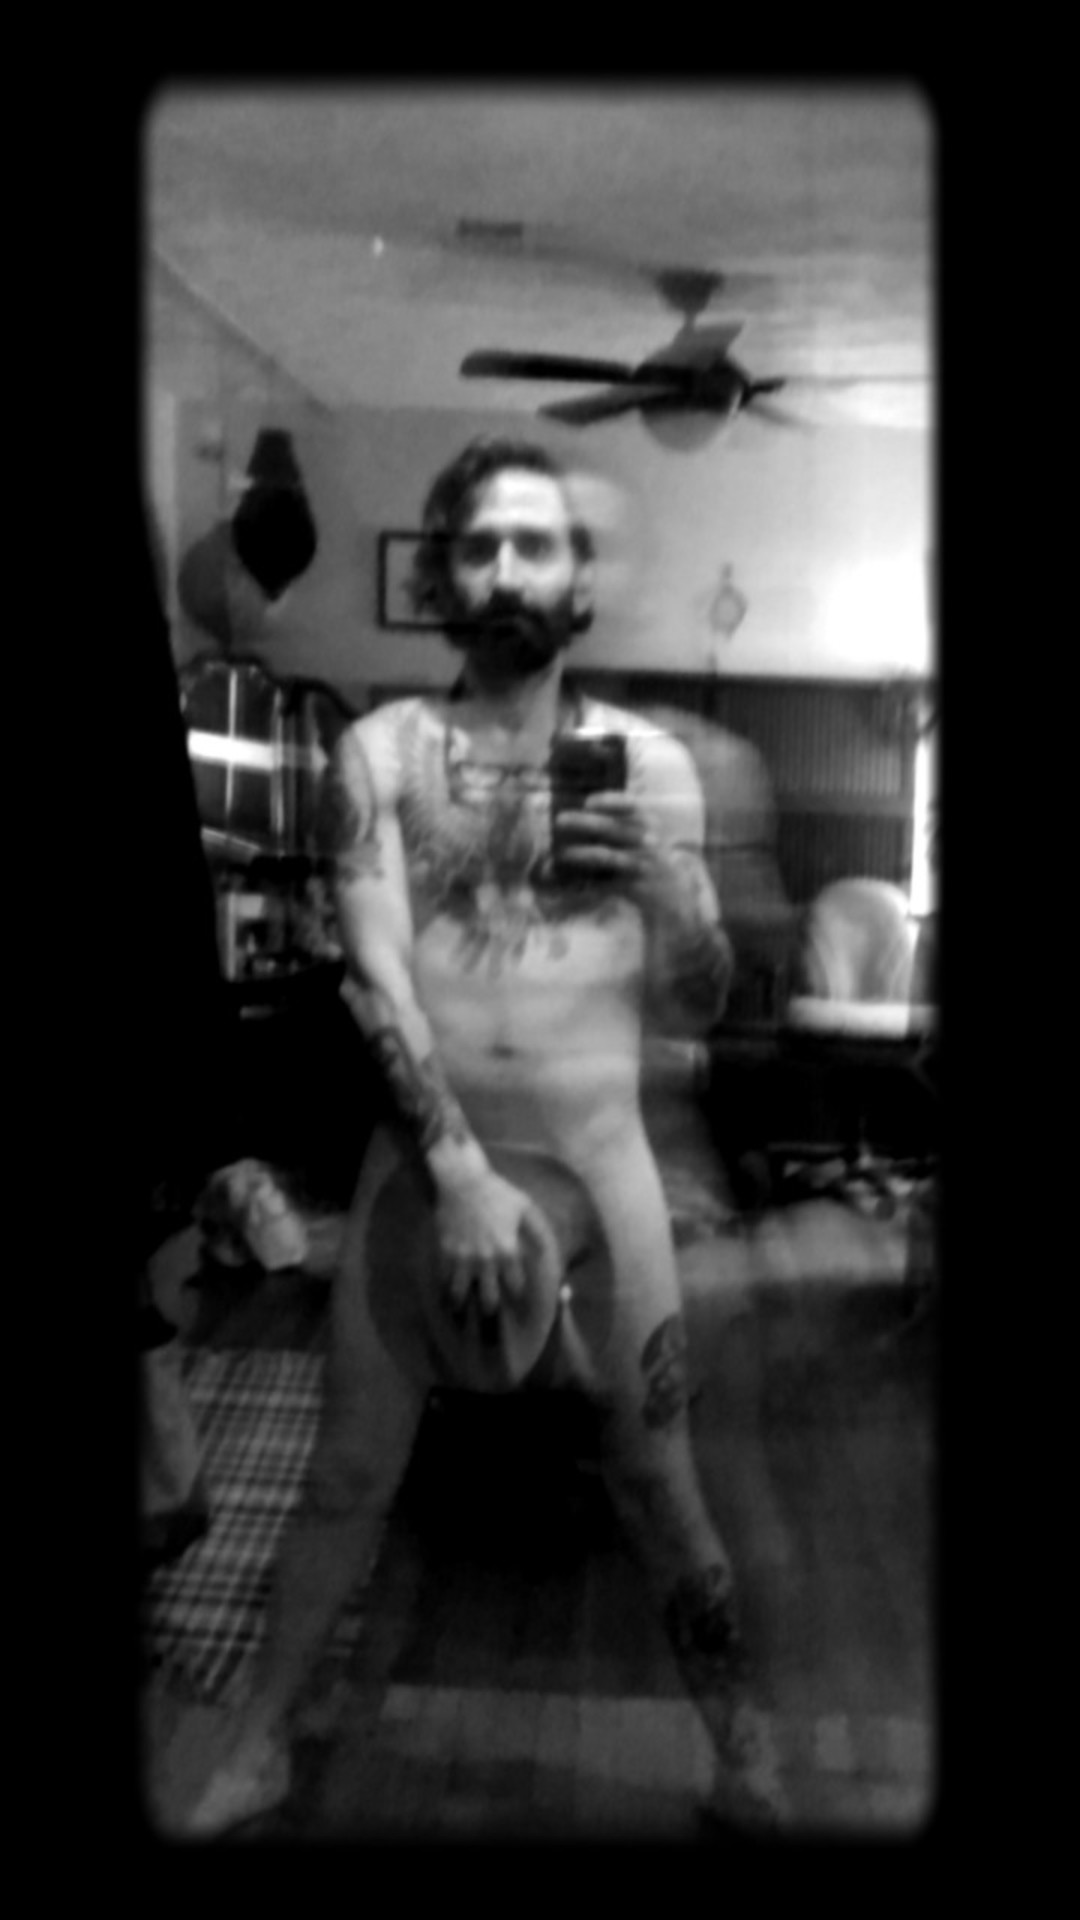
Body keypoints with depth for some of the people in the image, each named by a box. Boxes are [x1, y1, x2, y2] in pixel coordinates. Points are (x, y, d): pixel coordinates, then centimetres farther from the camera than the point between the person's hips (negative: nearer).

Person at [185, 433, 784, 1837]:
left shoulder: (651, 761, 2)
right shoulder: (382, 750, -1)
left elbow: (697, 1011, 2)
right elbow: (376, 975, -11)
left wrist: (663, 890, -18)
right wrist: (462, 1173, -21)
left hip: (598, 1164, 1)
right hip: (423, 1161, 0)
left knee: (659, 1485, 12)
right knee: (349, 1476, 12)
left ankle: (744, 1755, 36)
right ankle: (259, 1746, 35)